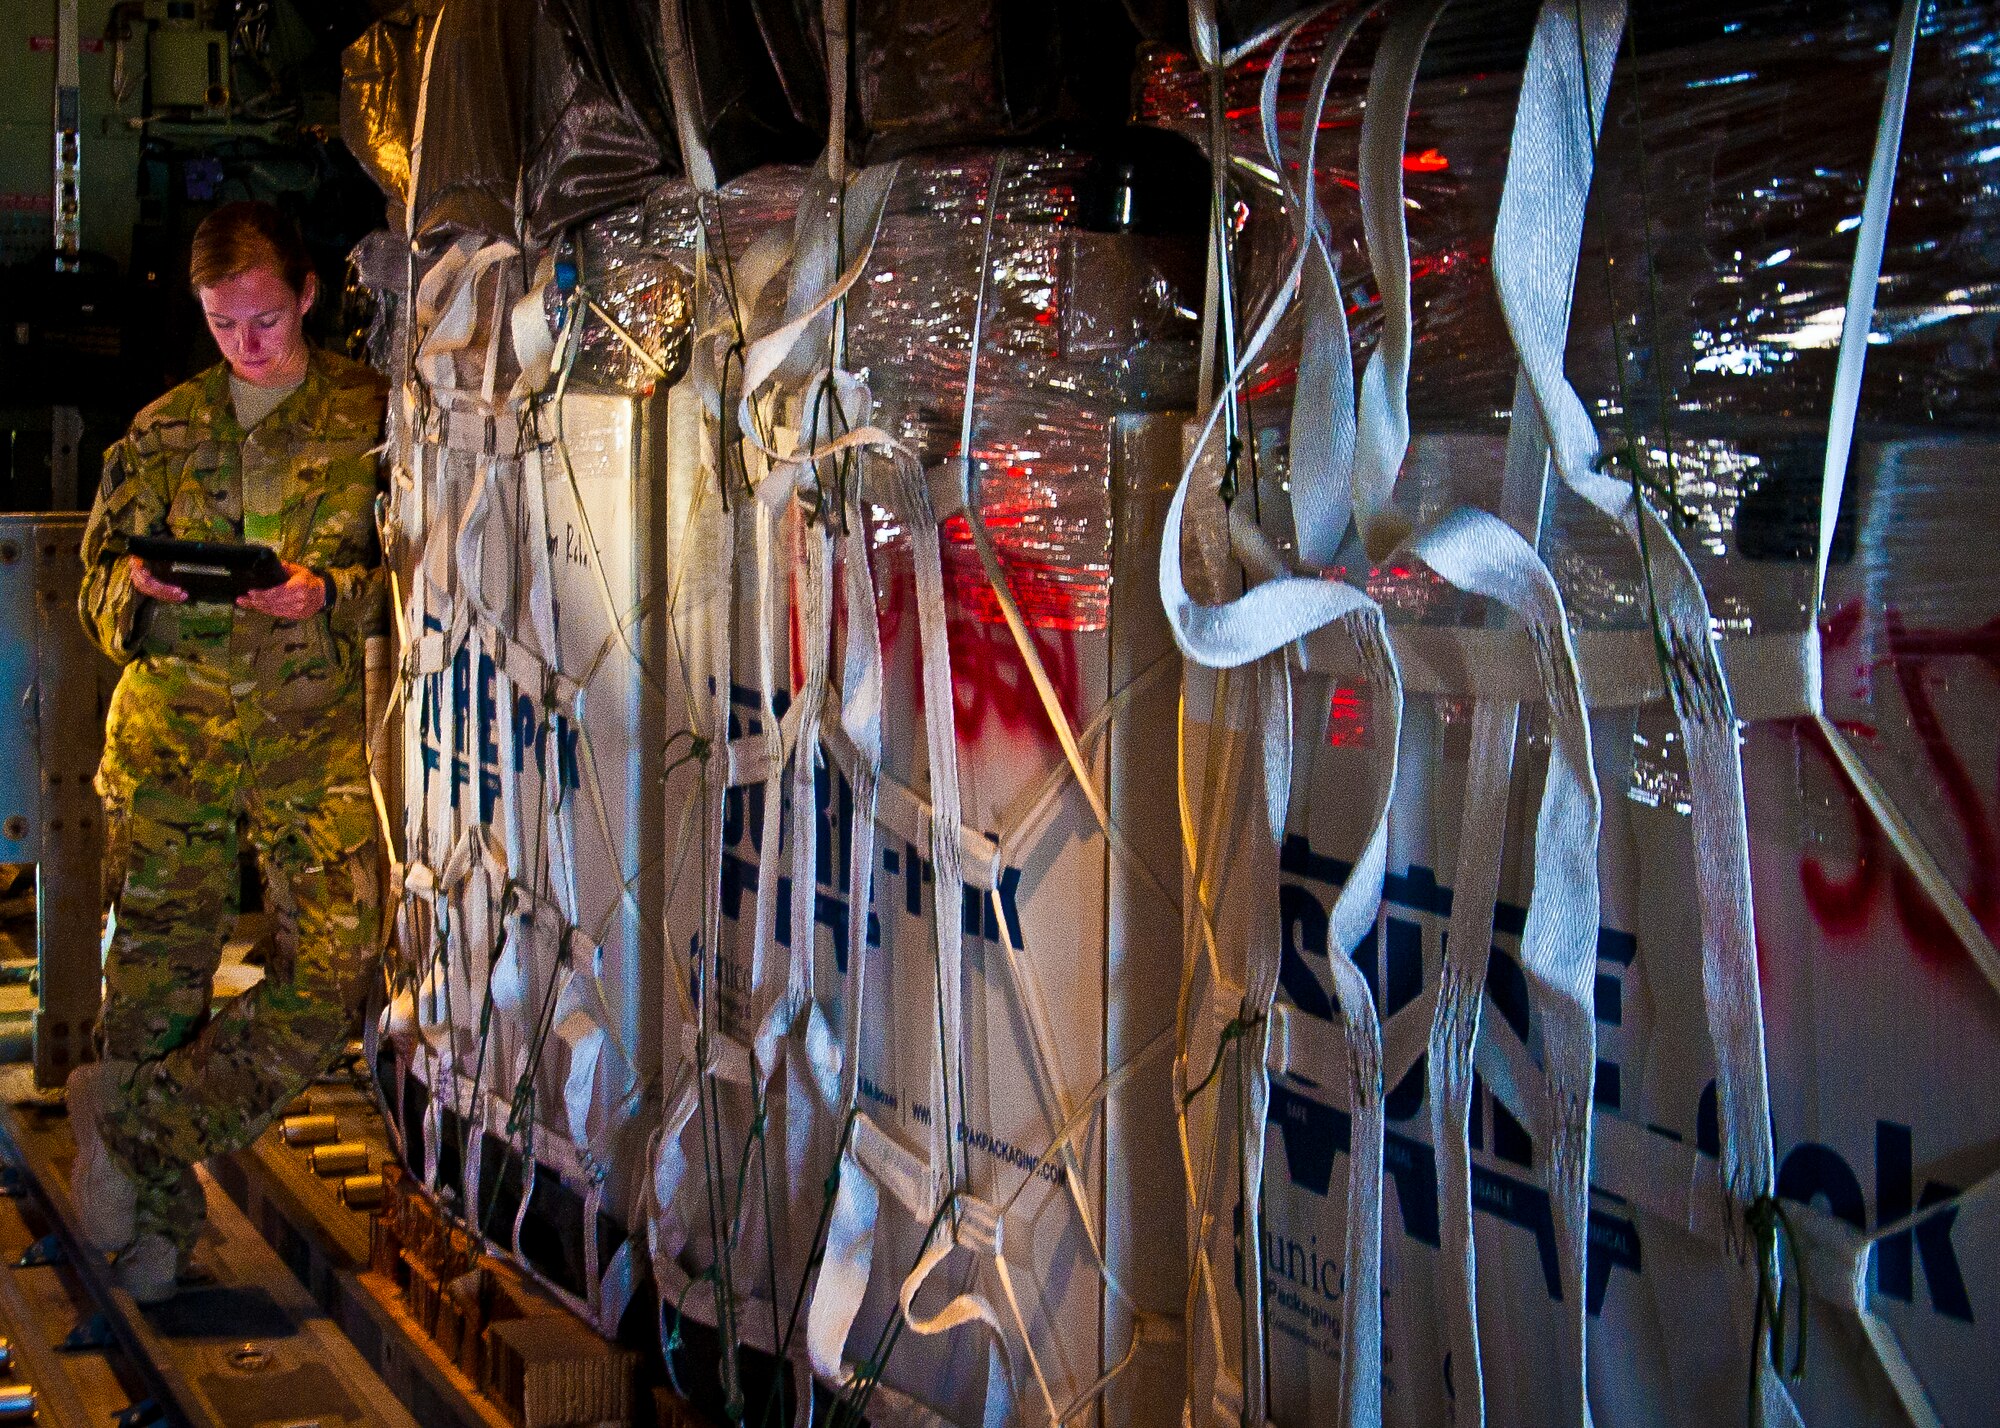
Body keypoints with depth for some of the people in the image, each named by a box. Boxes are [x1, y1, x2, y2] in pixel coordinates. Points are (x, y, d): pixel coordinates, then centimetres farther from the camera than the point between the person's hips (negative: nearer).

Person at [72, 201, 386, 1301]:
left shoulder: (368, 415, 6)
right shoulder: (165, 429, 14)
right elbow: (98, 583, 16)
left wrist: (328, 594, -15)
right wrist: (136, 584, -8)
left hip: (314, 729, -1)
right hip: (172, 725, 2)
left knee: (337, 963, -15)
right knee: (158, 967, 0)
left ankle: (128, 1118, -4)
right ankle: (158, 1220, 11)